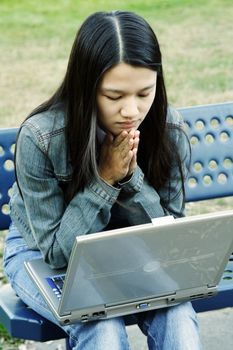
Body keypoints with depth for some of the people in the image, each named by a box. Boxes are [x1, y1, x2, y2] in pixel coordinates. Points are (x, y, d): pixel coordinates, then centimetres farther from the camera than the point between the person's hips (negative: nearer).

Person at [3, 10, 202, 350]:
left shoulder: (168, 128, -17)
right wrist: (104, 179, -31)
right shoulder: (39, 138, -26)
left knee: (177, 317, -26)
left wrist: (131, 176, -27)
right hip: (42, 254, -2)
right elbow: (56, 250, -19)